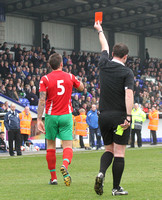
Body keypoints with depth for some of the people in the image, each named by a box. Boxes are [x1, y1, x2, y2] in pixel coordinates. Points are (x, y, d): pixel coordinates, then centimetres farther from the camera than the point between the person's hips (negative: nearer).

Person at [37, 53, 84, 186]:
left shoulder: (45, 79, -4)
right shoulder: (70, 77, 3)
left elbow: (42, 100, -11)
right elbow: (81, 87, 22)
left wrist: (39, 119, -13)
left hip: (51, 116, 0)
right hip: (66, 115, 0)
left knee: (50, 145, 13)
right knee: (68, 146, -2)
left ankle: (53, 177, 16)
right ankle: (65, 165, -35)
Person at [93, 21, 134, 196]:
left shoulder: (104, 65, 4)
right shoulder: (127, 72, -7)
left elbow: (105, 47, 24)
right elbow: (129, 94, -19)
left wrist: (100, 30, 42)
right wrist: (128, 117, -22)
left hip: (103, 116, 4)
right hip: (120, 117, -4)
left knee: (109, 150, 17)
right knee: (119, 153, 1)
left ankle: (101, 172, -9)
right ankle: (116, 188, 4)